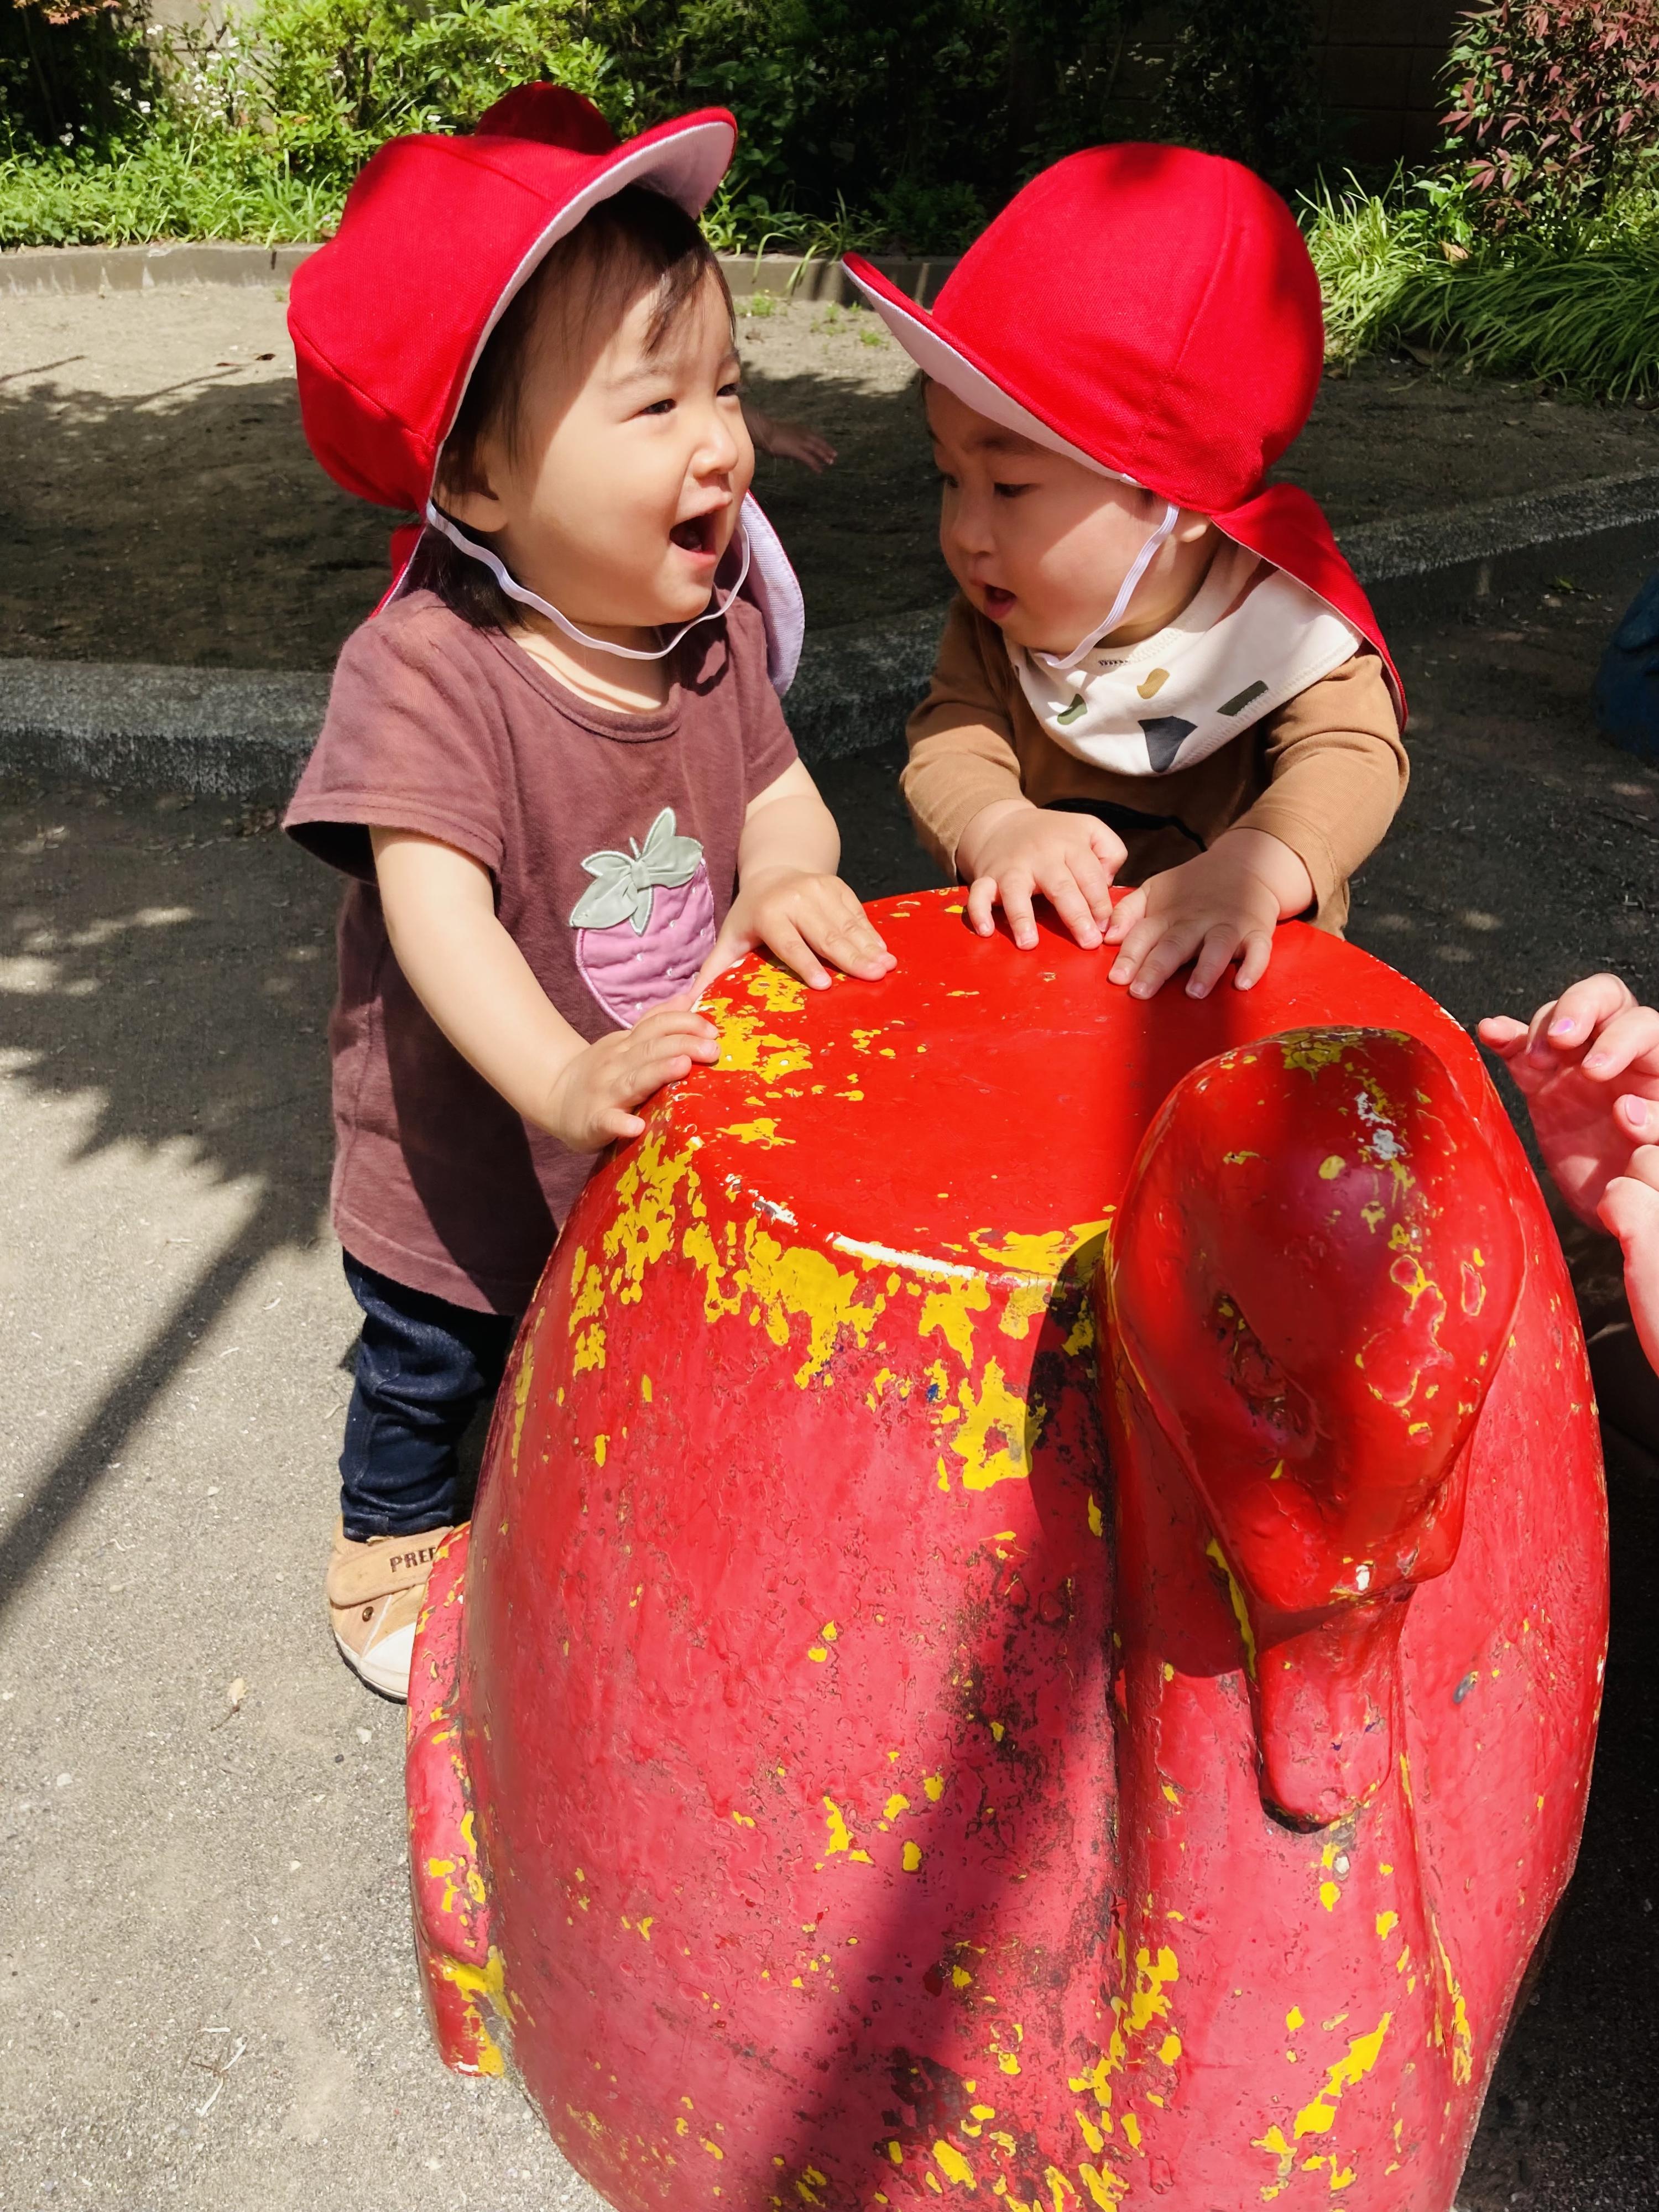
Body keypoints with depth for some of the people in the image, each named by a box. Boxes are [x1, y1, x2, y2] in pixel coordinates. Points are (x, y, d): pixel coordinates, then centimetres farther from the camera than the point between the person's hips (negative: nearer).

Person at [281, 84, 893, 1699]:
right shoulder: (425, 667, -29)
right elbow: (434, 900, -37)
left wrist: (786, 885, -30)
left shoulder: (714, 619, -10)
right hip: (462, 1158, -4)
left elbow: (779, 792, -6)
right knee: (430, 1366, 23)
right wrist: (564, 1075, -51)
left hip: (661, 1139, 5)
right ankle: (395, 1536, 53)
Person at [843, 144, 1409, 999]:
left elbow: (1353, 756, -20)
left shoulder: (1283, 616, -11)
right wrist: (996, 826, -33)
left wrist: (1257, 864, -42)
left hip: (1231, 986, 0)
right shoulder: (995, 624, 0)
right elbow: (951, 741, -8)